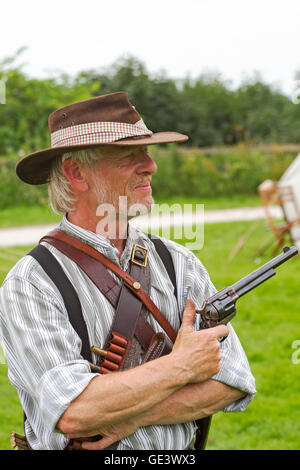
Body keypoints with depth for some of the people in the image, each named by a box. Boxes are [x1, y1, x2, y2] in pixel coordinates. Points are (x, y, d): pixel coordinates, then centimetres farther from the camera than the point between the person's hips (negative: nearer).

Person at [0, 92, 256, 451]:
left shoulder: (178, 262, 5)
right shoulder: (29, 283, -8)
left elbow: (233, 381, -1)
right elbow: (73, 414, -19)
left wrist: (131, 418, -13)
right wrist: (183, 365, -10)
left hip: (179, 450, 3)